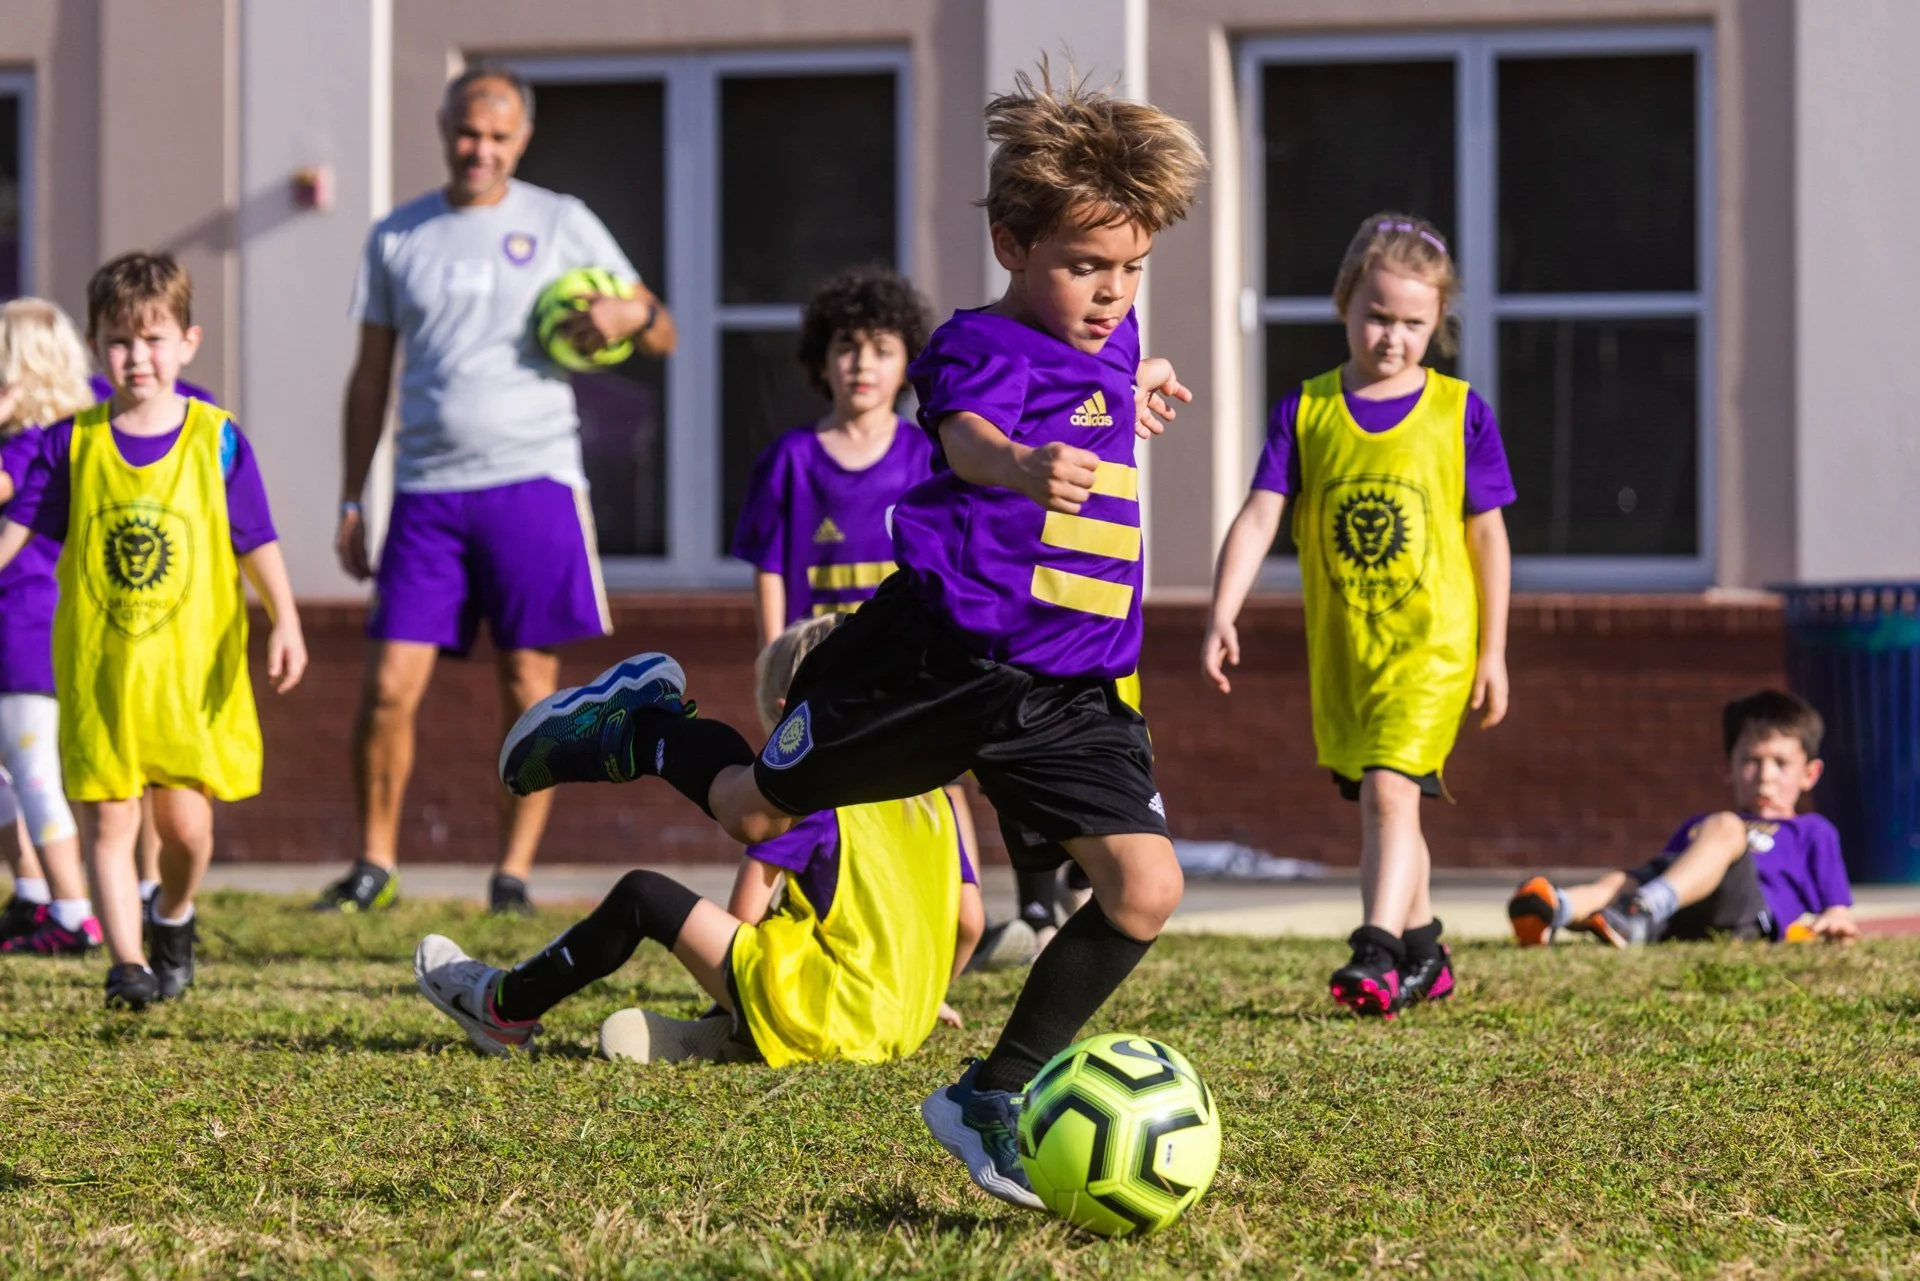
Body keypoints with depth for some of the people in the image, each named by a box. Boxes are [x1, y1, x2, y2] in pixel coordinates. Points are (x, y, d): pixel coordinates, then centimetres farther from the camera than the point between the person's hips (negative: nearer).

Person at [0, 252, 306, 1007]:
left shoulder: (215, 440, -2)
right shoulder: (72, 444, 1)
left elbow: (255, 544, -1)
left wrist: (285, 621, -12)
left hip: (193, 668, -1)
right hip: (97, 668, 1)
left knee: (185, 820, 2)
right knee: (112, 822, -3)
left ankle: (173, 918, 31)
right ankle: (126, 963, 1)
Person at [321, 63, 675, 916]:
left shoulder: (560, 224, 7)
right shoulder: (397, 238, 12)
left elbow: (660, 335, 9)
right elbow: (371, 377, 16)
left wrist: (630, 314, -15)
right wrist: (350, 501, 10)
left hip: (532, 481, -1)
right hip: (427, 490, 2)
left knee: (529, 685, -1)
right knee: (389, 685, -4)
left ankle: (515, 870, 8)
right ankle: (375, 863, 9)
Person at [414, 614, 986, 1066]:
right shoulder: (931, 797, 13)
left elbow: (744, 914, -6)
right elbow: (970, 922, 11)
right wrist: (927, 998, 27)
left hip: (823, 1011, -7)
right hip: (902, 1029, 7)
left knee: (642, 897, 6)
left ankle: (505, 1006, 17)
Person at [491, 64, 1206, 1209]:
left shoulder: (1108, 341, 13)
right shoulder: (986, 345, -13)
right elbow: (970, 435, -41)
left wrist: (1134, 394, 33)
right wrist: (1024, 465, -59)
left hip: (1068, 688, 6)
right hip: (939, 653, -6)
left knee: (1147, 889, -10)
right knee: (750, 806, 9)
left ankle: (993, 1101, 2)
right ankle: (643, 727, 43)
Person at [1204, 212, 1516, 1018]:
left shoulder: (1460, 414, -2)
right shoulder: (1305, 413, 1)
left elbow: (1486, 534, 2)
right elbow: (1258, 519, -5)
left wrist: (1493, 652, 2)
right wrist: (1223, 615, -18)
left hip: (1432, 641, -4)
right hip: (1339, 646, 4)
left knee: (1389, 791, -19)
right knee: (1380, 803, 15)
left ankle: (1377, 956, -24)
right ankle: (1424, 952, 31)